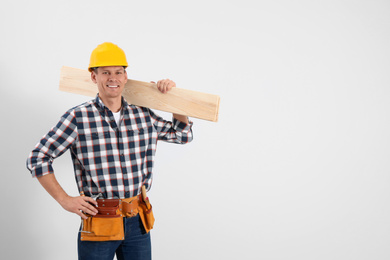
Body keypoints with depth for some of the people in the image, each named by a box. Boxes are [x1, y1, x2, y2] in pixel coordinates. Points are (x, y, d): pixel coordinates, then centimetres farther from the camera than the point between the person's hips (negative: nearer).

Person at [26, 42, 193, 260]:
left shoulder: (144, 116, 4)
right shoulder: (78, 118, -8)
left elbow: (183, 134, 18)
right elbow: (37, 159, -4)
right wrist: (64, 200, -7)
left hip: (138, 222, 4)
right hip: (98, 223, -3)